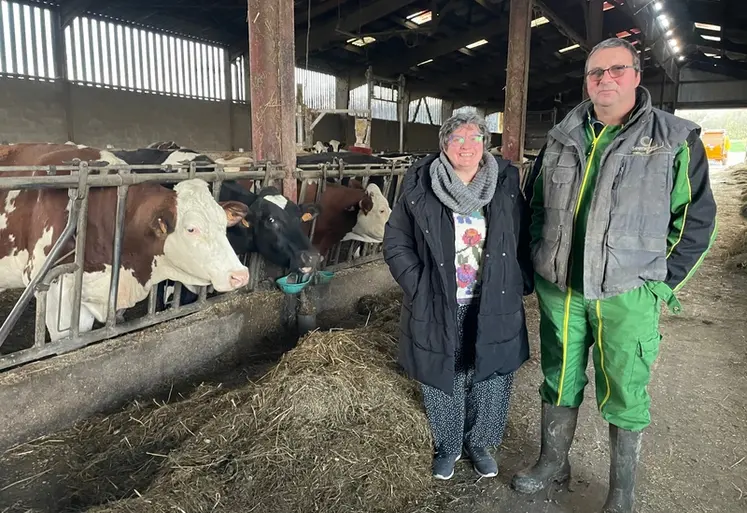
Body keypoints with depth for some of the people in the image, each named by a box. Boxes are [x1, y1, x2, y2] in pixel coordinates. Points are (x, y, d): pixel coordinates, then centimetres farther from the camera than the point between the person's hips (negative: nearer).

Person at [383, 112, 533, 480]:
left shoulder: (506, 186, 0)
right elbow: (396, 243, -2)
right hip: (438, 309, -1)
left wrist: (520, 285, 1)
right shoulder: (419, 188, -5)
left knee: (490, 379, 12)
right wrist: (418, 286, -10)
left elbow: (525, 240, 9)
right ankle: (446, 446, 37)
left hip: (493, 308, 2)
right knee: (442, 380, 12)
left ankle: (479, 444, 39)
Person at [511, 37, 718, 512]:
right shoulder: (561, 139, 7)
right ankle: (553, 463, 39)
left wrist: (662, 283, -4)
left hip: (627, 297, -3)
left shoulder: (675, 140, -4)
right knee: (559, 383, 17)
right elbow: (535, 205, 16)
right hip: (558, 291, 4)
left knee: (625, 397, 9)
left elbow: (697, 219, -1)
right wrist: (539, 267, 11)